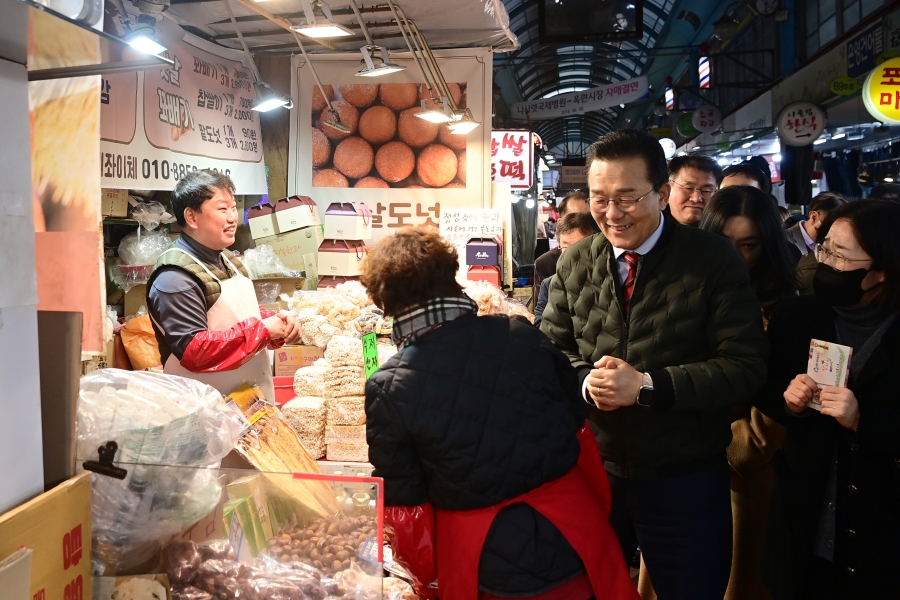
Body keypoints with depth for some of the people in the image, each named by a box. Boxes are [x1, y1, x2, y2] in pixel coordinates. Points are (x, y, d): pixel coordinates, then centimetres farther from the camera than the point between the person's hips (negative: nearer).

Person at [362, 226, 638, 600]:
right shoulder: (523, 337, -11)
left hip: (485, 569, -1)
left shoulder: (388, 388, -15)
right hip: (572, 543, 2)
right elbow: (579, 432, 0)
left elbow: (402, 499, -6)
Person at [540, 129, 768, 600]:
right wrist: (584, 378, -17)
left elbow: (746, 366, -14)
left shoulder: (713, 259, -10)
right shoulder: (574, 264, 0)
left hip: (687, 480, -2)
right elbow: (550, 347, 6)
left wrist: (647, 386, -24)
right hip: (593, 470, 3)